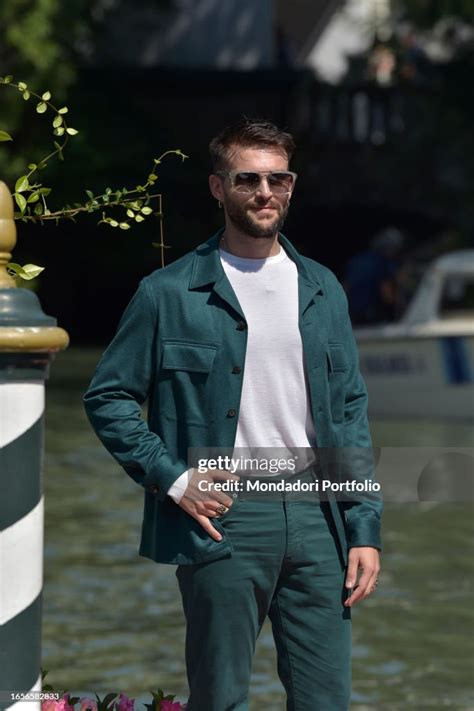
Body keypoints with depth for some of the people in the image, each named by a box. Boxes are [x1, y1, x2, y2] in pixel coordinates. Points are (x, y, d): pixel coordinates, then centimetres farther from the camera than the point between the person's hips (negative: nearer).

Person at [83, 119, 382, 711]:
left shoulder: (322, 290, 12)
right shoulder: (169, 293, -1)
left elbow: (351, 412, 13)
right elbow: (107, 396, 2)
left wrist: (364, 529, 6)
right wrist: (171, 478, -9)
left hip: (316, 518, 4)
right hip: (224, 522, -4)